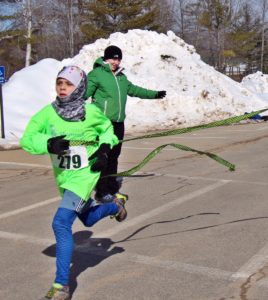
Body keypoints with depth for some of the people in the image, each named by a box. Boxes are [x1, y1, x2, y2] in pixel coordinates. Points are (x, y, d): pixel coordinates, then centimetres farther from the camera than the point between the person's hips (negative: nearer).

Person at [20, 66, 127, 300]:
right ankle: (116, 206, 59)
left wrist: (104, 148, -8)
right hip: (63, 178, 5)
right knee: (88, 219, 26)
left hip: (85, 174, -5)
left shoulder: (91, 112, -9)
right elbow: (27, 139, -12)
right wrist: (49, 144, -30)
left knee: (61, 223, -20)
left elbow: (107, 130, 10)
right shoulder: (47, 113, -8)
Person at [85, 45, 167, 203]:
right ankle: (102, 193, 1)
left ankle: (113, 189, 21)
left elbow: (134, 89, 34)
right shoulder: (96, 74, -5)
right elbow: (84, 93, -14)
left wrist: (154, 94, 42)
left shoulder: (121, 77, 19)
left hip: (118, 123, 7)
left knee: (114, 157, 12)